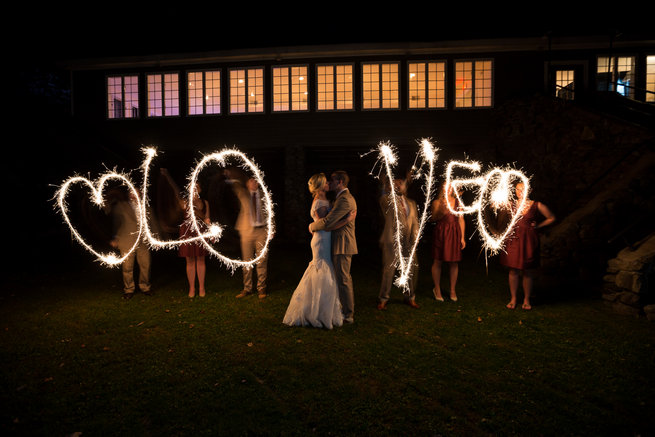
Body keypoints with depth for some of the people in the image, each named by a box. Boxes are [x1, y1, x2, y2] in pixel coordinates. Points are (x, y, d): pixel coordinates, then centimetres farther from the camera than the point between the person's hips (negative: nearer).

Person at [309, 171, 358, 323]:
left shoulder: (344, 200, -19)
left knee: (343, 280, -4)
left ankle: (348, 315, 5)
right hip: (343, 244, 11)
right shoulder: (345, 197, 17)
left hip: (342, 245, -11)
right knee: (345, 278, 18)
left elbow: (328, 222, -24)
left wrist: (312, 226, -7)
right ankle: (348, 311, 29)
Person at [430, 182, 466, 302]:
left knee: (454, 263, 4)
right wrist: (441, 209, -27)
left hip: (454, 234, 2)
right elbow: (434, 217, -9)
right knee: (438, 262, 1)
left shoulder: (457, 202, 10)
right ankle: (437, 289, 16)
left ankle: (453, 290, 17)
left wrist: (462, 237, 4)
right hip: (440, 233, -2)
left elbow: (461, 220, 8)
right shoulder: (437, 202, 3)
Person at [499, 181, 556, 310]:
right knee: (513, 270, 4)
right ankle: (513, 299, 16)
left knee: (528, 271, 5)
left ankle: (526, 300, 19)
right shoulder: (511, 205, 3)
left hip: (529, 240, -1)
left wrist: (538, 226, 2)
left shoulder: (537, 205, -1)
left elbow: (551, 218, 10)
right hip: (513, 240, 1)